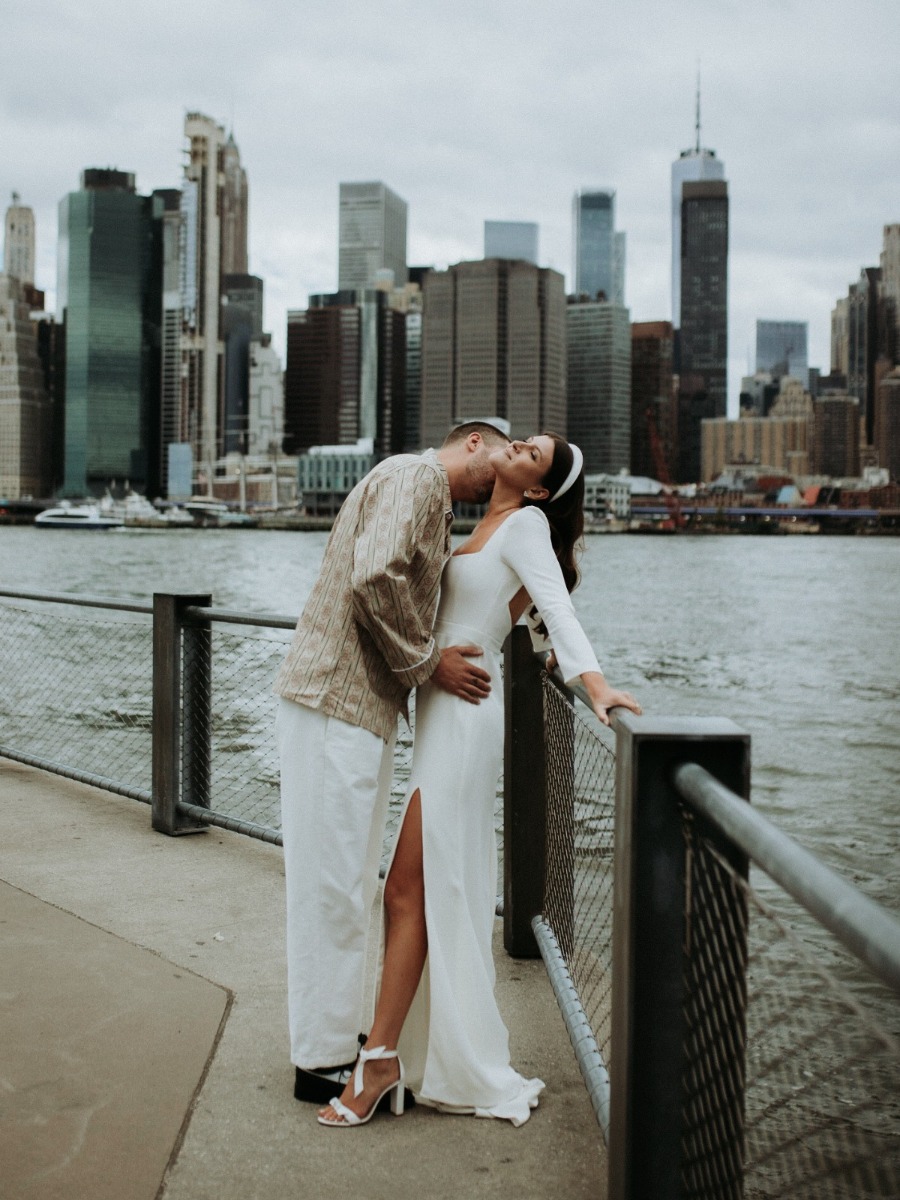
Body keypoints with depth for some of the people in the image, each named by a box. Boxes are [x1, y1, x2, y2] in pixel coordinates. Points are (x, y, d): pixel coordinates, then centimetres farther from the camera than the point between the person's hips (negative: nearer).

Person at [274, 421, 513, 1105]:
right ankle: (322, 1061, 6)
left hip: (364, 708, 11)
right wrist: (427, 663, -14)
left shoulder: (434, 505, 23)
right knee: (333, 883, -3)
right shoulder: (417, 474, -9)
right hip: (337, 703, -11)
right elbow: (376, 576, -24)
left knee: (353, 884, 18)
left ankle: (349, 1027, 30)